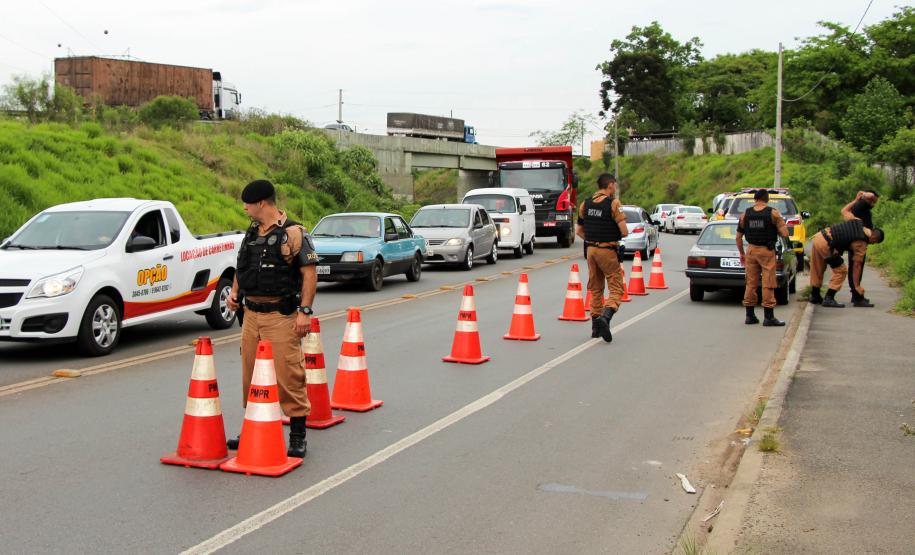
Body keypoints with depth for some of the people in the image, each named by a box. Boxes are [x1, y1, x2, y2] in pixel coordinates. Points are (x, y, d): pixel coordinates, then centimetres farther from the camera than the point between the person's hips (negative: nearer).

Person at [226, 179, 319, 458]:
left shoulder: (292, 233, -8)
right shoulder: (251, 233, 14)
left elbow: (309, 273, -11)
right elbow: (241, 267, 27)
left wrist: (304, 311, -17)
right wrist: (234, 291, 9)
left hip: (281, 316, -7)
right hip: (251, 314, 7)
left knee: (289, 376, -6)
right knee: (250, 375, 13)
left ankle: (297, 436, 3)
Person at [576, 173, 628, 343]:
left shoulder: (585, 204, 7)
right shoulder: (613, 204, -12)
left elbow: (579, 231, 12)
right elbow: (624, 232, -16)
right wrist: (617, 235, 5)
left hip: (590, 250, 6)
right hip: (608, 251, -6)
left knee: (595, 289, 15)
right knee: (616, 289, -1)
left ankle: (595, 328, 16)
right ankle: (605, 317, -24)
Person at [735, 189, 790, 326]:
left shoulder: (745, 214, 3)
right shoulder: (773, 213, -7)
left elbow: (739, 237, 7)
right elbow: (784, 234, -12)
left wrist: (741, 253, 17)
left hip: (751, 250, 4)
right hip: (767, 251, -3)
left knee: (751, 283, 11)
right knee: (768, 284, 1)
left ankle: (750, 315, 14)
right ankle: (769, 317, 2)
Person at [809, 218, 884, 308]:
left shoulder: (858, 222, 12)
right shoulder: (862, 243, -3)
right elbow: (857, 265, 1)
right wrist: (857, 286, 9)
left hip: (818, 236, 8)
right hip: (825, 244, -8)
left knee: (817, 270, 20)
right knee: (841, 271, 4)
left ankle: (815, 296, 34)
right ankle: (828, 299, 1)